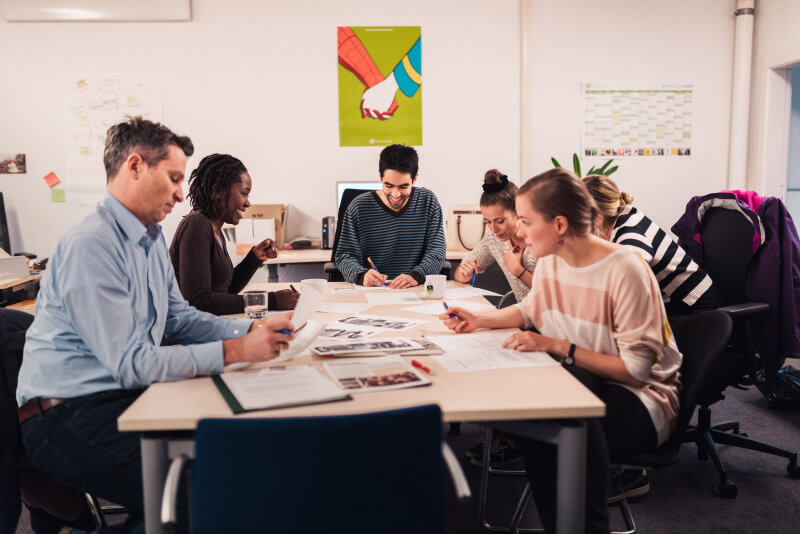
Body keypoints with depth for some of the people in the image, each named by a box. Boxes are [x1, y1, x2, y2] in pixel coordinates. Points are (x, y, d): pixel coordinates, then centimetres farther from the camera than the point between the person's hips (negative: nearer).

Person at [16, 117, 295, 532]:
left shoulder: (151, 237, 10)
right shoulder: (90, 245, -21)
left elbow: (179, 318, 12)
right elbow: (130, 364, -23)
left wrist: (253, 330, -2)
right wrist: (234, 352, -23)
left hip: (123, 395, 9)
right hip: (69, 417, -9)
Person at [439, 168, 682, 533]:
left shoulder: (625, 271, -22)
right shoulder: (550, 261, 1)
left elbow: (636, 368, -21)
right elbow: (528, 311, 23)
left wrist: (559, 346, -24)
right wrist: (478, 319, 8)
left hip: (639, 397, -6)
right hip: (579, 381, 6)